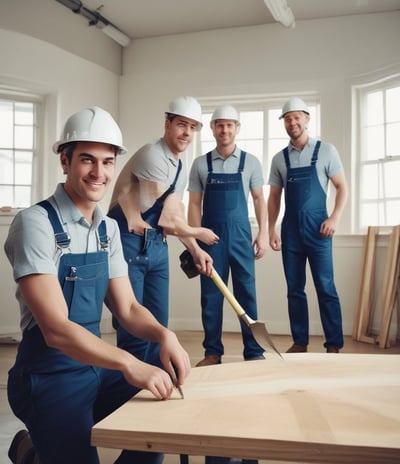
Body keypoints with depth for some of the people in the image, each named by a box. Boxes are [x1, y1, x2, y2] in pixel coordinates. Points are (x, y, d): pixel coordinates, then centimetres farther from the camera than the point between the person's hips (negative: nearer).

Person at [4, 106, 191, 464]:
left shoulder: (108, 228, 4)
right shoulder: (36, 223, -18)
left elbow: (127, 308, 3)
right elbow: (56, 329, -25)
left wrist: (164, 335, -17)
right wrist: (129, 364, -38)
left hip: (97, 366, 7)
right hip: (49, 376, -6)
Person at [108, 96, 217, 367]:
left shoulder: (181, 170, 15)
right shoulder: (152, 155, -14)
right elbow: (168, 217, -14)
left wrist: (196, 251, 9)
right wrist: (198, 232, 3)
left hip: (157, 246, 9)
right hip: (129, 244, -9)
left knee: (158, 324, 11)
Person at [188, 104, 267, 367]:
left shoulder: (250, 162, 5)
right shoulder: (200, 164, 5)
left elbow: (259, 199, 8)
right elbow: (194, 204, 4)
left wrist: (263, 233, -1)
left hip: (240, 235, 0)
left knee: (246, 293, 4)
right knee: (211, 296, 5)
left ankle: (254, 351, 14)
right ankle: (213, 352, 16)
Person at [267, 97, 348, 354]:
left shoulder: (326, 150, 2)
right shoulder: (279, 158, 10)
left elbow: (342, 187, 1)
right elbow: (274, 197, 12)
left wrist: (334, 218, -11)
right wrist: (272, 229, 3)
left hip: (317, 227, -3)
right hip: (290, 229, 3)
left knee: (325, 287, -3)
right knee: (295, 289, 7)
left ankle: (334, 345, 7)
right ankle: (300, 342, 17)